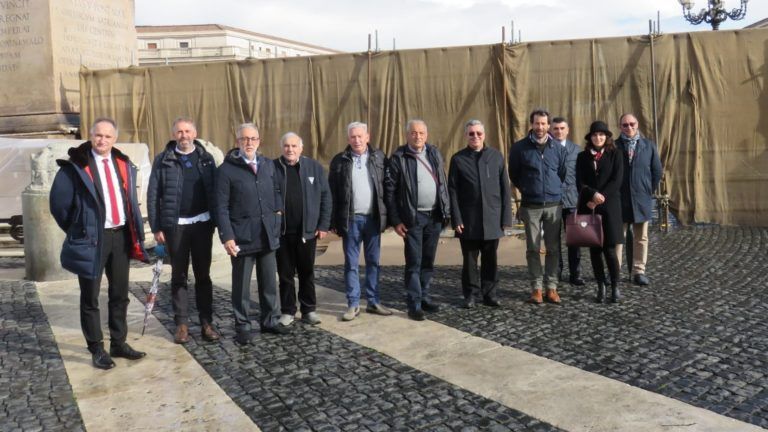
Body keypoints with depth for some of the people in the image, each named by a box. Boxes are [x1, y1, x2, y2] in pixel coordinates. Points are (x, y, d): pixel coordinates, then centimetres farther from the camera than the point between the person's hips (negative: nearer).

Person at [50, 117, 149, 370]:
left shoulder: (124, 164, 8)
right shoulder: (76, 165, -8)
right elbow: (58, 202, -5)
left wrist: (135, 234, 9)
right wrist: (76, 230, 1)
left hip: (121, 236, 5)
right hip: (92, 238, -5)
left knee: (120, 294, 13)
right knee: (90, 298, 5)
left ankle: (118, 343, 26)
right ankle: (96, 349, 17)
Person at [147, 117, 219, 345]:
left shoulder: (206, 158, 5)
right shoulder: (163, 160, 0)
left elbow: (215, 190, 4)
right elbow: (153, 195, -1)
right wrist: (156, 227, -6)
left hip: (202, 223, 1)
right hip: (175, 225, -1)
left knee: (203, 274, 7)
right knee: (179, 275, 7)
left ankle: (206, 323, 14)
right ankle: (182, 324, 15)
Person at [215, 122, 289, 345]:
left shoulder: (268, 165, 8)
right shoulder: (226, 169, -7)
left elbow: (276, 190, 23)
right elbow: (221, 207, -9)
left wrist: (278, 210, 7)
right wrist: (227, 236, -15)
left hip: (268, 234, 5)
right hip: (242, 236, -4)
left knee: (269, 282, 14)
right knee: (241, 284, 7)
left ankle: (270, 321, 28)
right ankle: (242, 327, 19)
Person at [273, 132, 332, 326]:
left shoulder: (314, 167, 1)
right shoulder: (272, 168, -2)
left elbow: (325, 197, 2)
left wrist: (323, 225, -2)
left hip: (307, 231, 0)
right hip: (281, 231, 0)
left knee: (307, 272, 11)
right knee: (285, 274, 9)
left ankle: (309, 310, 23)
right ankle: (287, 311, 21)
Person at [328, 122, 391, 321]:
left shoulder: (379, 157, 4)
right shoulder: (339, 161, 2)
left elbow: (387, 187, 4)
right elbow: (332, 193, 1)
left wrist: (387, 215, -2)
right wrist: (334, 221, -4)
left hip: (373, 218, 1)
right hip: (350, 219, -1)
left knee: (373, 262, 9)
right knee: (351, 263, 5)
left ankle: (374, 302, 19)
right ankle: (353, 304, 13)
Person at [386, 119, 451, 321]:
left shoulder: (434, 153, 9)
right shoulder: (399, 157, -7)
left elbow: (443, 184, 12)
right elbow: (390, 191, -8)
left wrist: (446, 211, 6)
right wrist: (396, 220, -11)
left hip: (434, 216, 5)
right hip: (413, 217, -5)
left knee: (428, 261, 13)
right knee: (414, 262, -1)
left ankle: (424, 297, 25)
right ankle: (414, 304, 7)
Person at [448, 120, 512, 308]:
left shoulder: (496, 156, 5)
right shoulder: (458, 159, 1)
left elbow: (505, 188, 5)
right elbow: (452, 191, -1)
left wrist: (506, 216, 0)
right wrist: (456, 219, -8)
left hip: (492, 218, 1)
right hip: (468, 219, -1)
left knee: (490, 259, 8)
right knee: (470, 259, 7)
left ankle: (489, 293, 19)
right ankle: (470, 294, 18)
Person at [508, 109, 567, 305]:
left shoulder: (558, 148, 4)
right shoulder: (520, 147, -2)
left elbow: (563, 174, 15)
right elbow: (514, 174, 8)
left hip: (553, 205, 2)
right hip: (531, 206, -1)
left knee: (553, 248, 3)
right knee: (533, 249, 2)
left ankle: (551, 287, 11)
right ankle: (536, 287, 10)